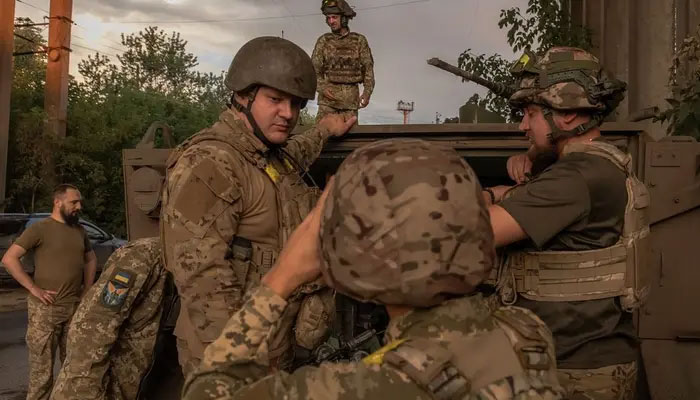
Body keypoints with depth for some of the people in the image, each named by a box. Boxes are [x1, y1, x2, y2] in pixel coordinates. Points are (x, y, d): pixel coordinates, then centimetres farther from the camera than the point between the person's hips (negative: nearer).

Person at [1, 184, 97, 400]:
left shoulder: (79, 230, 11)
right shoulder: (40, 228, -8)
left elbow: (91, 259, 26)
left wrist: (87, 288, 13)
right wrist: (34, 289, -16)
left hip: (76, 308, 6)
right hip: (45, 309, -6)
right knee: (42, 365, 0)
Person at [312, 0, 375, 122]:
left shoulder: (359, 41, 4)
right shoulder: (323, 41, 4)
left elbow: (368, 68, 3)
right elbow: (314, 69, 3)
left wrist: (367, 92, -10)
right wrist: (322, 88, -14)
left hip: (351, 95, 1)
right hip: (329, 94, 0)